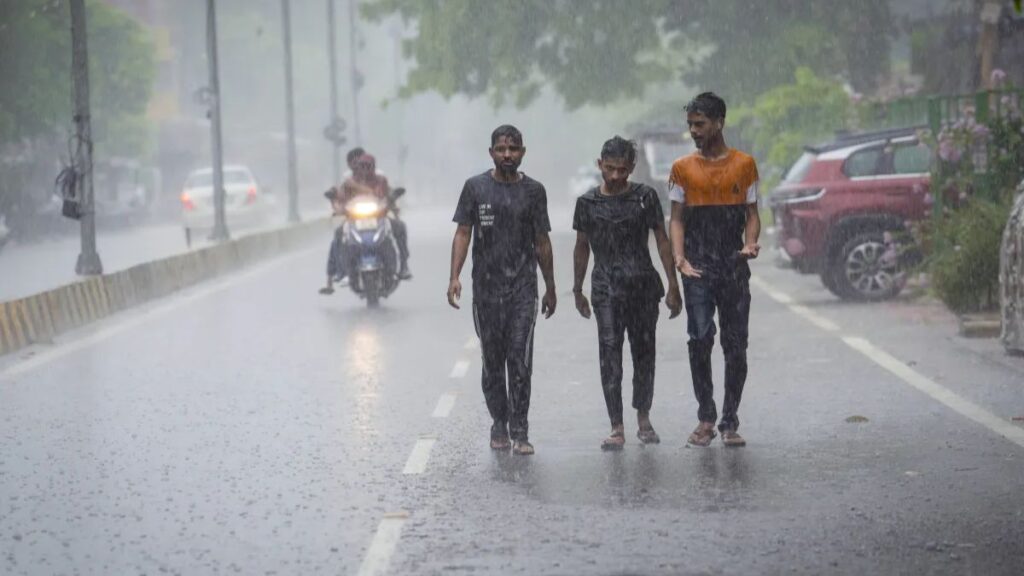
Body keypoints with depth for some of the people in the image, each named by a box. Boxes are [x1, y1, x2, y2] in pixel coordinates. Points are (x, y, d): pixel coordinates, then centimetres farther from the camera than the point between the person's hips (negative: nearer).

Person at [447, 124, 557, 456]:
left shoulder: (533, 191, 5)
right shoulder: (476, 187, 3)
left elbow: (542, 243, 11)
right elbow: (463, 233, 2)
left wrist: (550, 288, 13)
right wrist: (454, 277, -10)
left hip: (523, 287, -1)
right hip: (486, 288, 1)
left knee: (520, 360, -8)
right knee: (492, 360, 9)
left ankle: (519, 431, -5)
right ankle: (499, 424, 22)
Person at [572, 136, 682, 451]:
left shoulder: (645, 196, 1)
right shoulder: (588, 202, 3)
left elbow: (662, 240, 4)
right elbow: (582, 247, 14)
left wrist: (673, 286, 1)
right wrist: (578, 290, 17)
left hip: (643, 286, 0)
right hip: (606, 289, 0)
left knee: (644, 352, 8)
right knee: (610, 354, -8)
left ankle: (643, 418, 25)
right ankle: (617, 428, -9)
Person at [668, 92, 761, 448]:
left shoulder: (744, 165, 6)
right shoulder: (683, 168, 7)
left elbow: (751, 214, 9)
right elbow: (677, 218, 7)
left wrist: (750, 244, -11)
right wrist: (679, 257, -8)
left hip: (734, 268, 0)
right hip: (698, 269, 0)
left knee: (735, 345, 1)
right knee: (700, 340, -9)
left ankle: (730, 422, 9)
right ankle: (706, 419, 2)